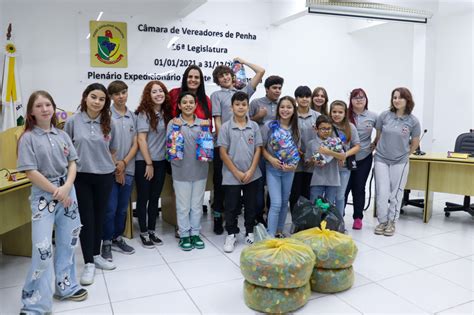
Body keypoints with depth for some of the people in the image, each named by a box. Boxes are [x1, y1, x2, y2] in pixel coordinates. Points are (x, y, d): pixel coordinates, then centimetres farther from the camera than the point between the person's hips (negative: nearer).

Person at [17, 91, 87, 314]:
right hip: (43, 194, -5)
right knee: (42, 248, -9)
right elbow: (31, 172, -12)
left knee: (68, 242, 13)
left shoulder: (62, 135, 7)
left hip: (67, 191, 5)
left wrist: (66, 188, -12)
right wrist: (56, 192, -11)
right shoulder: (28, 138, -7)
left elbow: (72, 164, 5)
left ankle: (66, 286, 31)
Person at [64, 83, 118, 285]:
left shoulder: (109, 123, 0)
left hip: (104, 176, 2)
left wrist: (109, 166, 8)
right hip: (81, 177, -2)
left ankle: (96, 255, 29)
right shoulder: (73, 121, -6)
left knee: (99, 217, 13)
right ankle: (88, 263, 13)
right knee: (86, 218, 2)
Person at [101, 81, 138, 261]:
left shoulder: (133, 117, 8)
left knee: (122, 208, 12)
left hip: (128, 169, 4)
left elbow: (135, 144, 6)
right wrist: (115, 167, -9)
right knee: (110, 209, -1)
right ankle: (106, 243, 13)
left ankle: (117, 239, 27)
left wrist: (124, 163, -7)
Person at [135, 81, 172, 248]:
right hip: (144, 162, -5)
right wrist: (149, 163, -14)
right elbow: (141, 140, -14)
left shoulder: (166, 113, 6)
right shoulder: (144, 113, -10)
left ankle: (152, 231, 25)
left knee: (155, 197, 13)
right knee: (143, 197, 5)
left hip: (161, 162, 5)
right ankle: (143, 233, 17)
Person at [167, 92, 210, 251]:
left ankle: (195, 233, 25)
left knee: (197, 205, 12)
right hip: (181, 170, -2)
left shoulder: (203, 123, 5)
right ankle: (184, 235, 20)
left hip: (200, 169, 3)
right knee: (183, 206, 6)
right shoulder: (174, 123, -2)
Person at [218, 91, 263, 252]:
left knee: (251, 206, 12)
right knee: (231, 207, 7)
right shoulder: (226, 127, -5)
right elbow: (223, 153, -7)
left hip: (252, 175, 2)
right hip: (231, 176, -2)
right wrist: (237, 173, -10)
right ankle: (231, 234, 23)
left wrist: (251, 171, -8)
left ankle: (250, 232, 29)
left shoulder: (254, 126, 2)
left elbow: (258, 150, 2)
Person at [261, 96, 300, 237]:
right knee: (276, 203, -9)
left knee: (285, 202, 13)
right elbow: (261, 147, -6)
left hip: (289, 170, 4)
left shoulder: (295, 129, 1)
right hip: (273, 169, -4)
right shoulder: (269, 126, -10)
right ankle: (271, 236, 1)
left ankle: (280, 231, 29)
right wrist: (271, 159, -20)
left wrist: (294, 165, -11)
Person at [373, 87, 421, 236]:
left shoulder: (413, 121, -8)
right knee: (382, 193, 1)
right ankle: (382, 221, 17)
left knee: (396, 193, 7)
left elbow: (415, 143, 7)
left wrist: (404, 154, 13)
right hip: (381, 159, 1)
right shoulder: (384, 116, -6)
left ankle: (392, 222, 21)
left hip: (400, 162, 0)